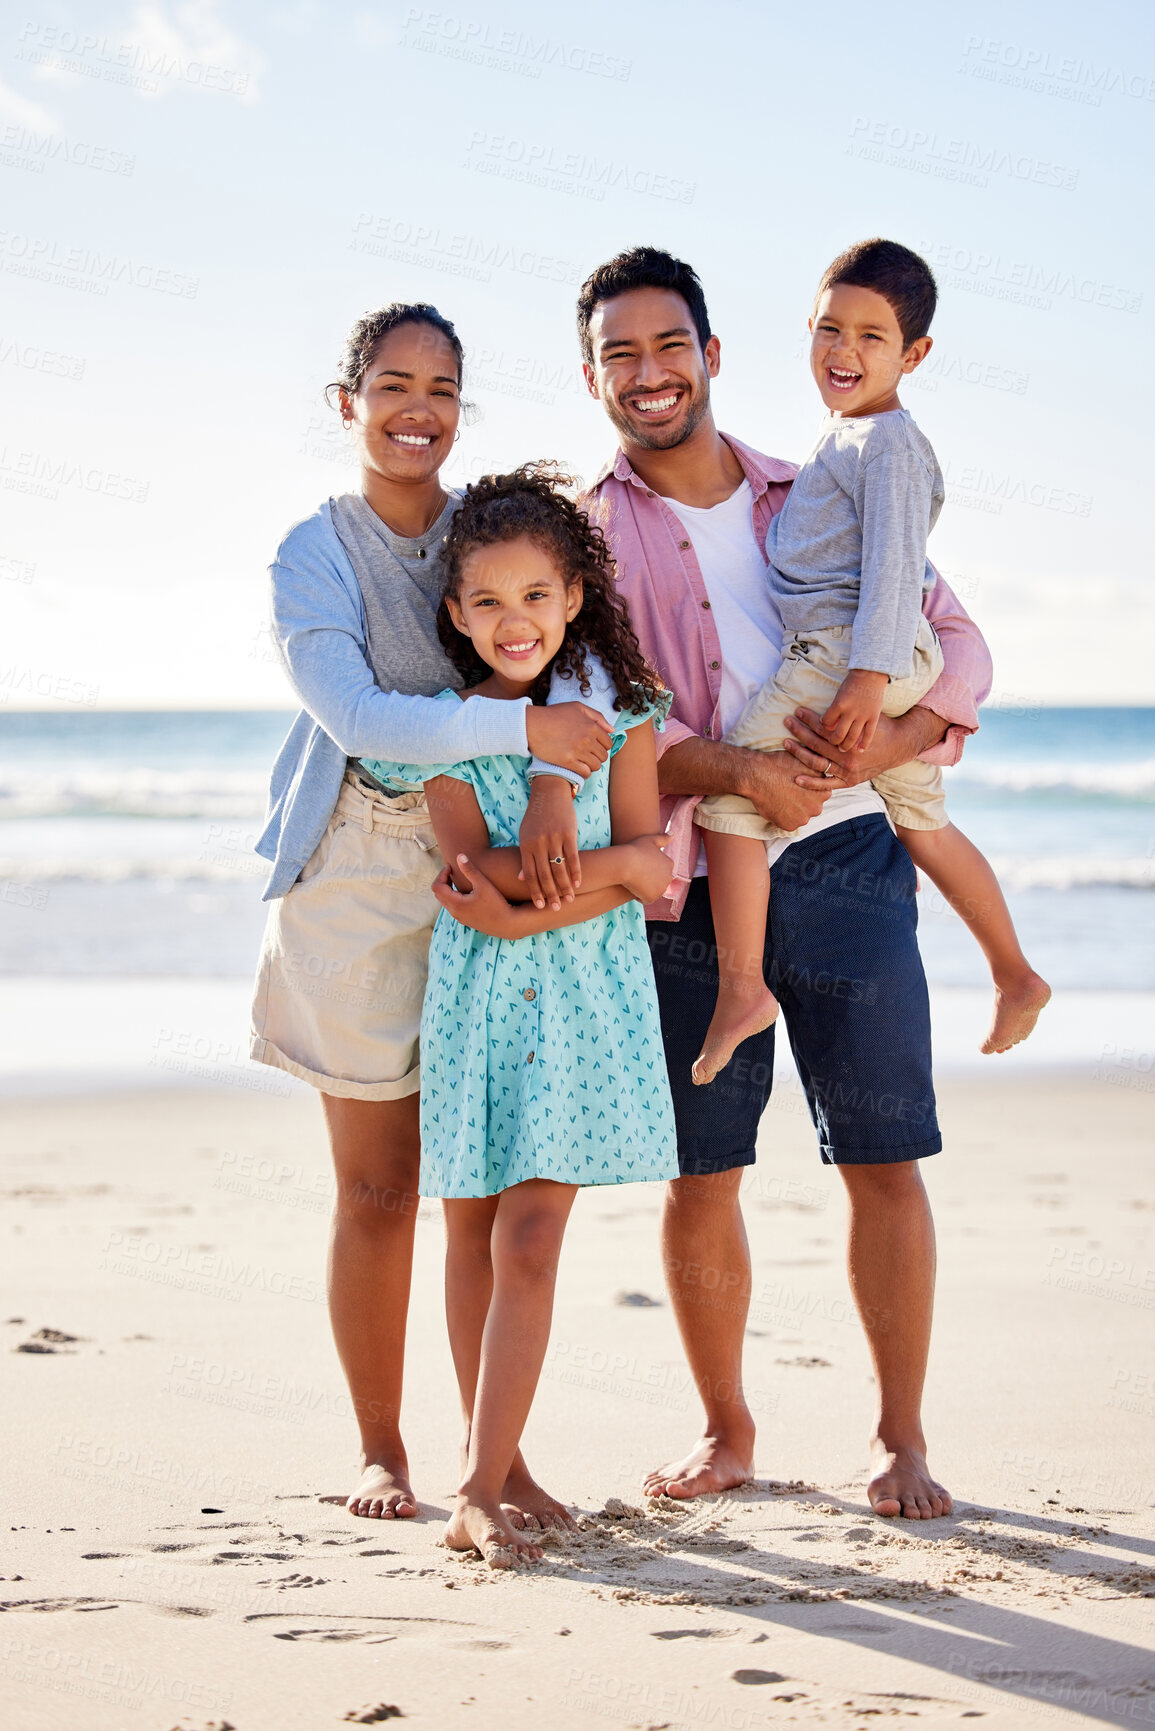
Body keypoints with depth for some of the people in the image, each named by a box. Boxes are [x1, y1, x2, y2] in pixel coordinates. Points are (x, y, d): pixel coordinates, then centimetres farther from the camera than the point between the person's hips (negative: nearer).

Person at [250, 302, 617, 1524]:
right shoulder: (313, 554, -1)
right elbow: (351, 712, -16)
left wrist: (554, 788, -27)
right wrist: (524, 728, -24)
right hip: (359, 882, -2)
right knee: (378, 1186, 3)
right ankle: (380, 1453, 17)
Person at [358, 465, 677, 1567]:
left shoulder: (616, 707, 2)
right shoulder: (443, 727, 1)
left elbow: (645, 873, -5)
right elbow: (482, 868, -10)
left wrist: (530, 912, -16)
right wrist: (613, 866, -11)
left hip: (585, 995, -1)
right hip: (476, 993, 1)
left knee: (530, 1241, -9)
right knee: (472, 1236, 7)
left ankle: (476, 1496, -11)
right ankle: (493, 1463, 20)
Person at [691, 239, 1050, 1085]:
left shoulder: (889, 445, -11)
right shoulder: (846, 435, 19)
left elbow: (892, 566, -19)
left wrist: (868, 673, -24)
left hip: (842, 649, -10)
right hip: (901, 663, 10)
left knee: (730, 794, -9)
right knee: (923, 822, 19)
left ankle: (741, 987, -11)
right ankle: (1016, 974, 27)